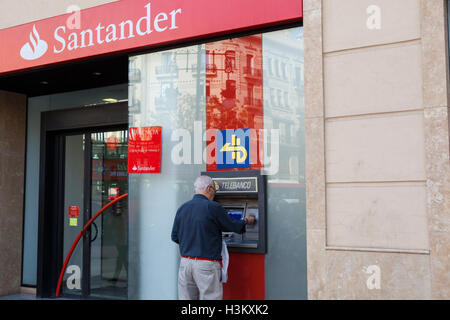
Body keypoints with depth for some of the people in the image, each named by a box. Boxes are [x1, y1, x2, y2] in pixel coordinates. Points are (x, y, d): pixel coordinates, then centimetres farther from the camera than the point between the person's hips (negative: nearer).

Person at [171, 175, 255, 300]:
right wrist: (246, 221, 21)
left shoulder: (182, 209, 7)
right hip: (207, 266, -6)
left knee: (186, 299, 12)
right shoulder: (213, 207, -10)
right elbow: (232, 226, 1)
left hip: (185, 263, 6)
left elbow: (175, 237, 12)